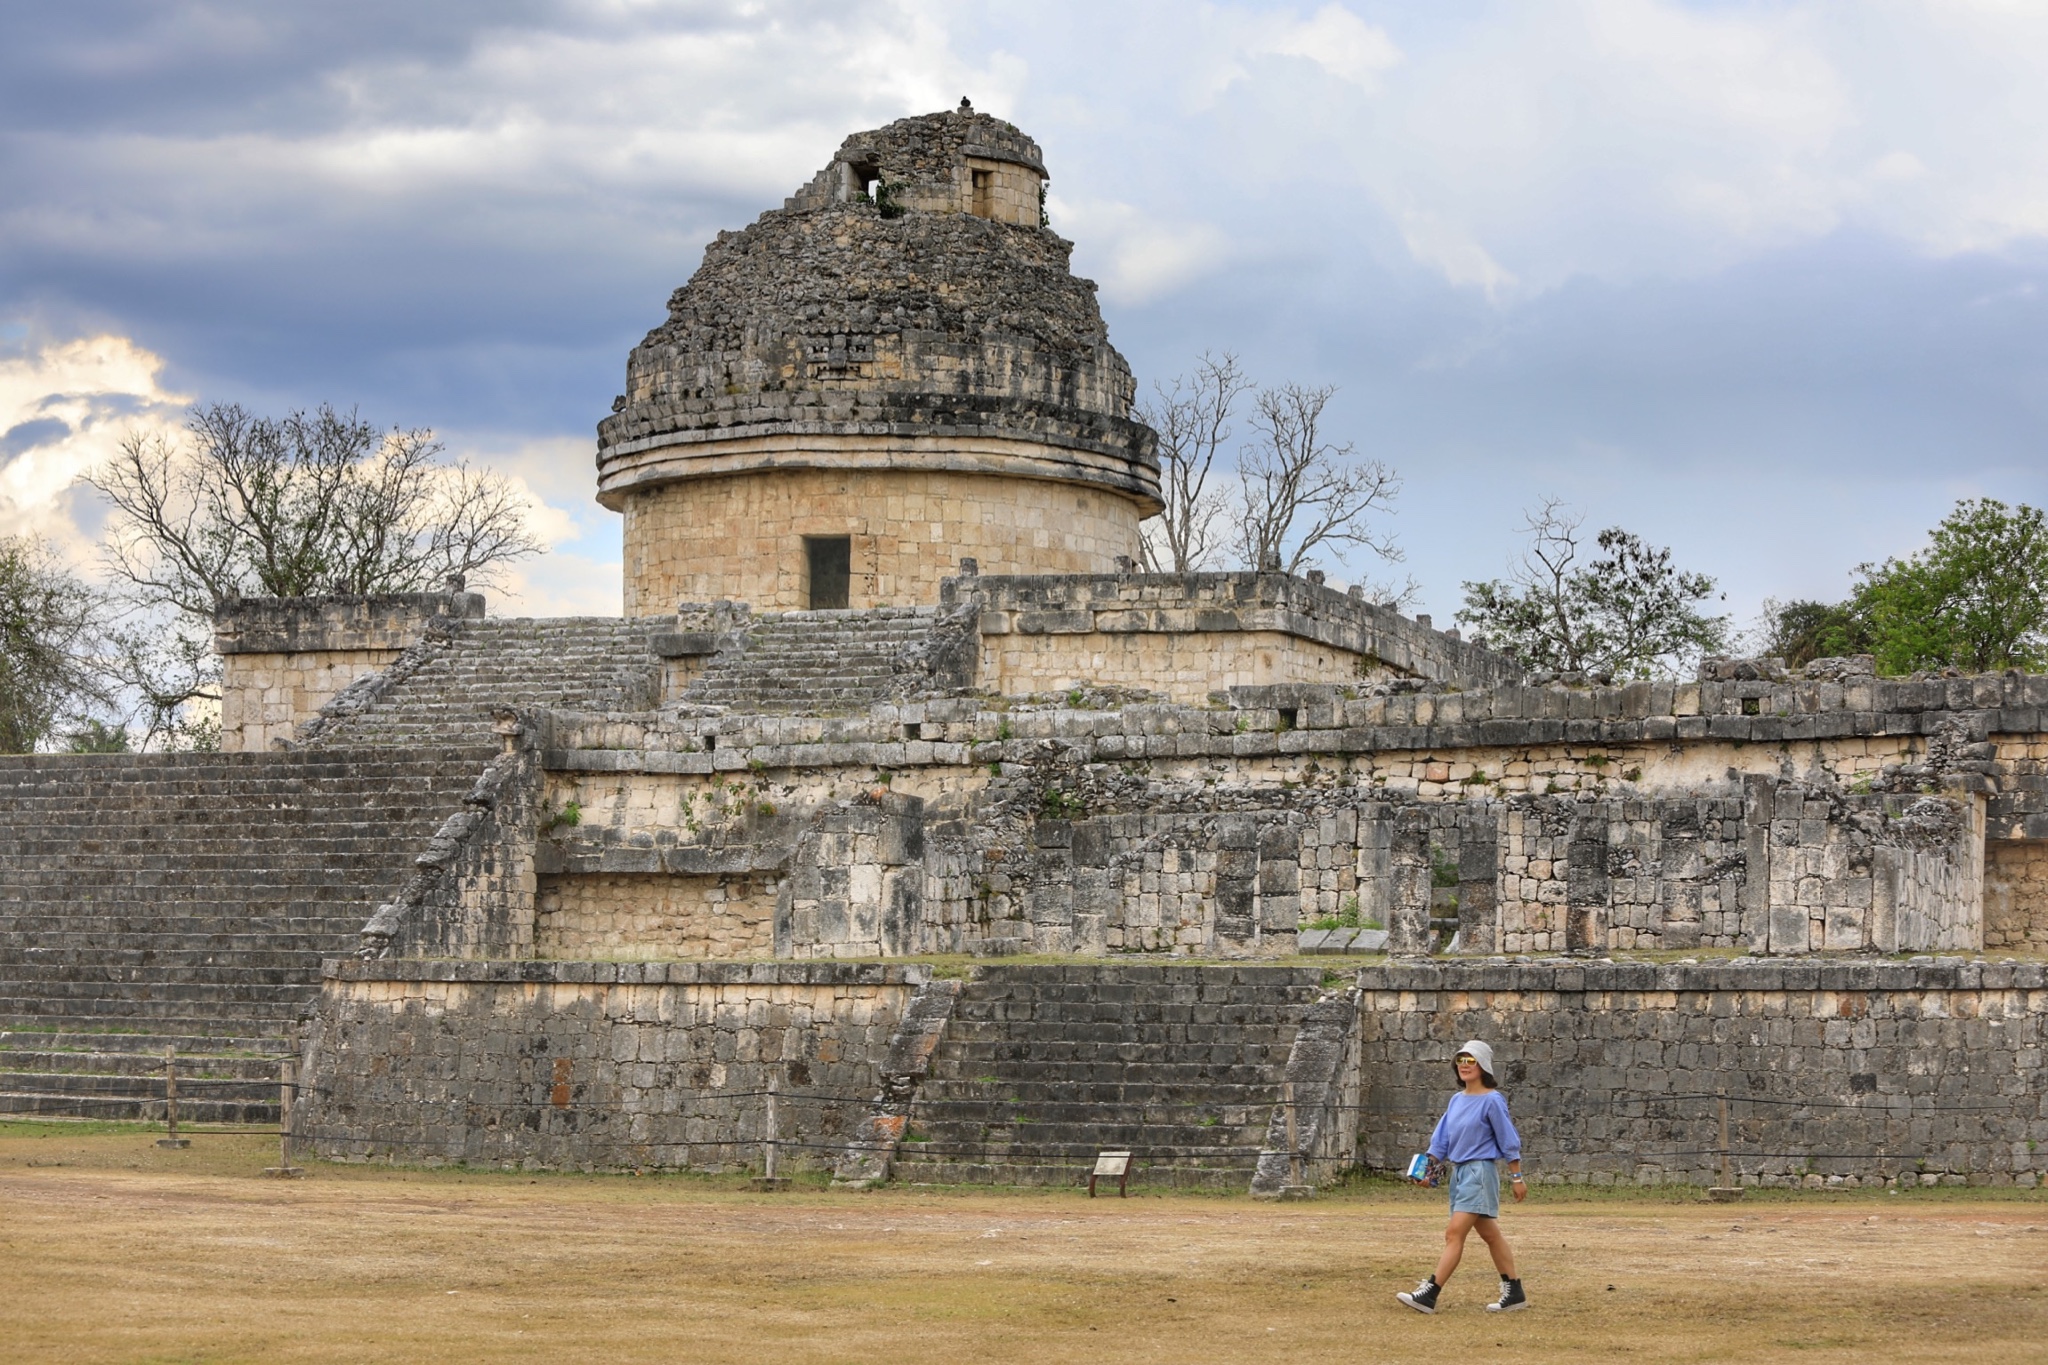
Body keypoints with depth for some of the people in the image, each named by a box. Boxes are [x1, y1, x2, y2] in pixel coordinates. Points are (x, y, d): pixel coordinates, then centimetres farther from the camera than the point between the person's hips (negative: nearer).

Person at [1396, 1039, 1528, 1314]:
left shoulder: (1492, 1100, -9)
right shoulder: (1457, 1100, 12)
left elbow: (1508, 1141, -7)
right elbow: (1441, 1139, 14)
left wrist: (1517, 1178, -6)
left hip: (1481, 1171, -8)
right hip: (1458, 1172, 8)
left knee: (1455, 1233, -14)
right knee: (1489, 1234, 13)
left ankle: (1429, 1294, -19)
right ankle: (1514, 1292, 20)